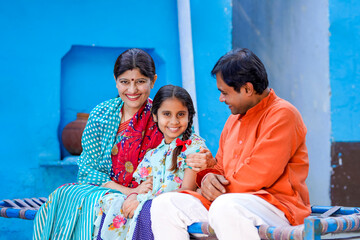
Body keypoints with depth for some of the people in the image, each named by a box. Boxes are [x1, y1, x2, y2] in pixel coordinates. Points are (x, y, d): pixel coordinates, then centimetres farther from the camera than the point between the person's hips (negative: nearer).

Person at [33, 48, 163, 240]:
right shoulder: (101, 114, 5)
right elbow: (88, 168, 0)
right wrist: (127, 191, -17)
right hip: (99, 188, 3)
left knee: (92, 203, -33)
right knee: (60, 198, -27)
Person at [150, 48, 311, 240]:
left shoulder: (282, 114, -7)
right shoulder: (234, 119, 22)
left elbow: (257, 177, -16)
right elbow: (220, 168, 24)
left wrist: (219, 189, -4)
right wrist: (208, 178, -1)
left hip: (277, 206, -8)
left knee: (225, 207, -41)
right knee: (164, 204, -9)